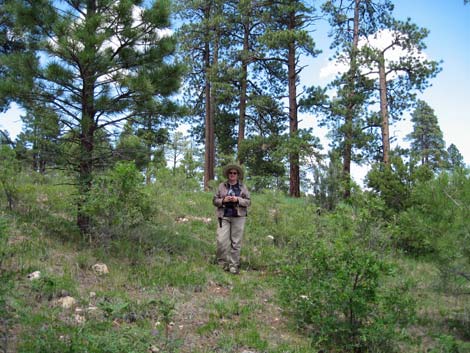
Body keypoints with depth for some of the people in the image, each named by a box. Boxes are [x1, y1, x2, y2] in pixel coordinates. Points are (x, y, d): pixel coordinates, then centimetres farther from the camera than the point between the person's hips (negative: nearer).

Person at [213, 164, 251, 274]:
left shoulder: (242, 187, 9)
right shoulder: (222, 186, 9)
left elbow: (248, 202, 5)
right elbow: (215, 200, 9)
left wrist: (238, 200, -11)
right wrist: (223, 200, -10)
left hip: (238, 217, 0)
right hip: (224, 216, 0)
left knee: (236, 242, -1)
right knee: (221, 240, -9)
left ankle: (233, 265, 6)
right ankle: (222, 263, 6)